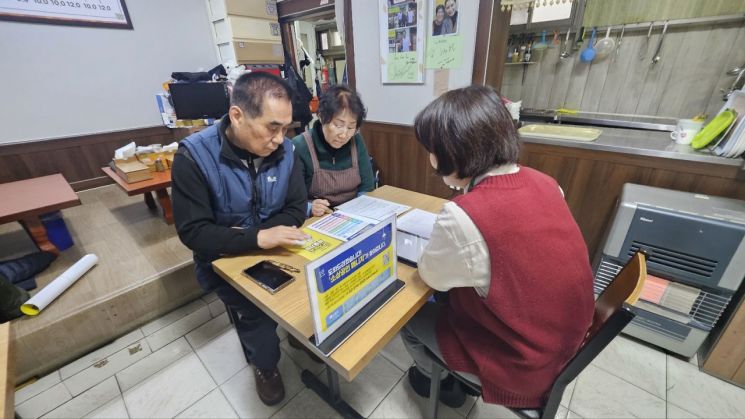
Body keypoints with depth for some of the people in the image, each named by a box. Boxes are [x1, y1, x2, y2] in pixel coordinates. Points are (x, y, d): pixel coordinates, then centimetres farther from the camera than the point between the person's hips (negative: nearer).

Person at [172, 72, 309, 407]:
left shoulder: (284, 150, -10)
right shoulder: (194, 156, -21)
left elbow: (296, 208, -9)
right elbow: (193, 232, -22)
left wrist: (257, 235, -24)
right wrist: (257, 238, -36)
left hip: (273, 250, 3)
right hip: (223, 260, -3)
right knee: (259, 307, -19)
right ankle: (265, 363, 14)